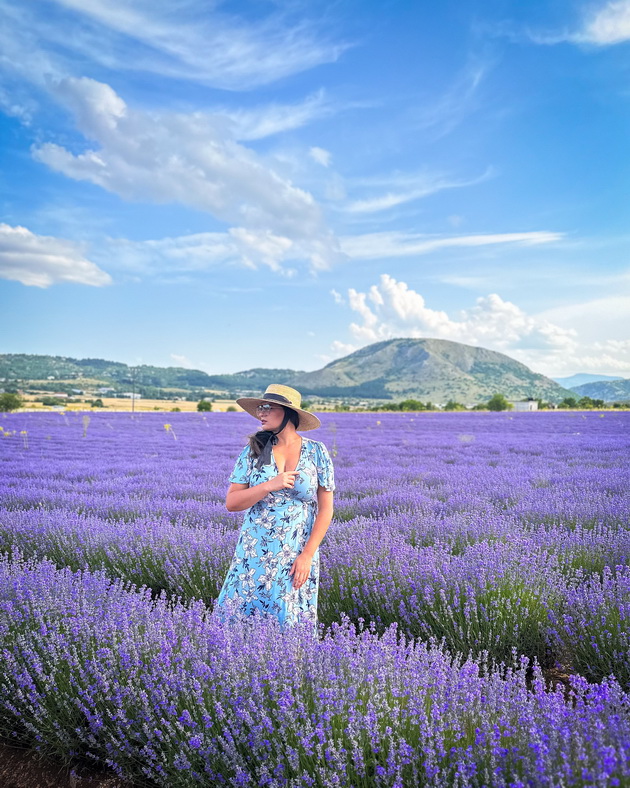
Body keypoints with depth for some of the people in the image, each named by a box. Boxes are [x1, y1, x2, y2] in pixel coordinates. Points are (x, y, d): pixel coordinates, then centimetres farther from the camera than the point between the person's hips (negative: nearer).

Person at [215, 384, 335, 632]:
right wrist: (269, 486, -18)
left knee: (291, 621, 8)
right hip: (255, 555, 1)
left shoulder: (317, 452, -3)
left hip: (298, 557, -1)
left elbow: (325, 509, -3)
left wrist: (308, 555, -9)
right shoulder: (254, 450, 0)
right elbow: (231, 503, -4)